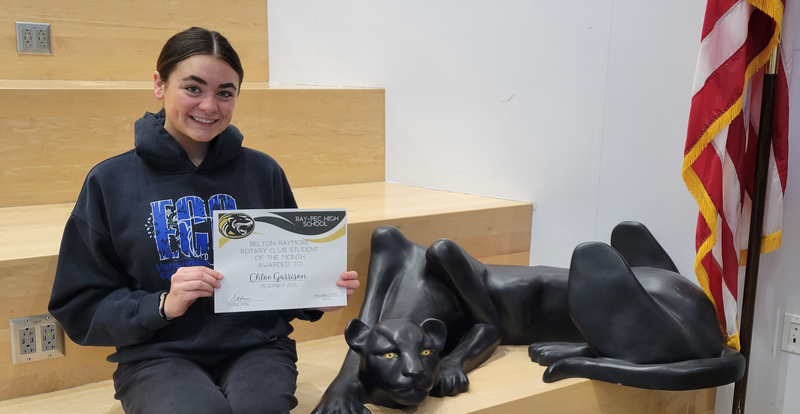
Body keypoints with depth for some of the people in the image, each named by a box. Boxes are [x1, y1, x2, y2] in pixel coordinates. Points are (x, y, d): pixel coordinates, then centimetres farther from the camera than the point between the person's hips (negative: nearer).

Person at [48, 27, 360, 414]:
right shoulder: (110, 182, 0)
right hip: (158, 356, 0)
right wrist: (163, 305, -14)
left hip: (257, 344, 1)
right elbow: (80, 310, 2)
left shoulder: (263, 172, 5)